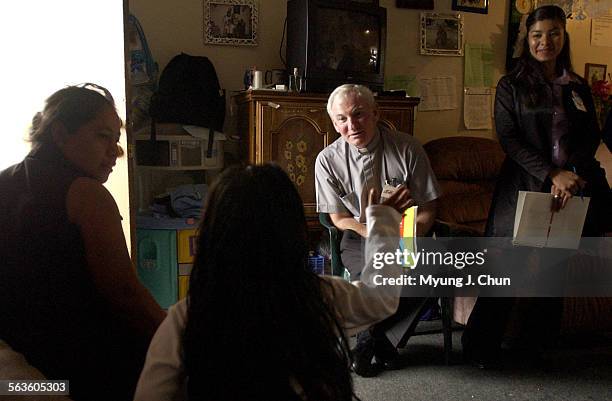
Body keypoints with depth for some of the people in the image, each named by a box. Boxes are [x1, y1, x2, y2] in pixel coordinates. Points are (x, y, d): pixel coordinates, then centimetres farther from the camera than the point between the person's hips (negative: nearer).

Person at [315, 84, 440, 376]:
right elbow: (339, 218, 1)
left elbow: (427, 209, -1)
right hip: (359, 236, -1)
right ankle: (381, 341, -2)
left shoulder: (407, 148, -8)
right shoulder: (328, 160, -5)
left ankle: (369, 338, -5)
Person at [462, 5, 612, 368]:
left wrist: (572, 175, -12)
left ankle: (545, 333, 30)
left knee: (558, 257, 11)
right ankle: (483, 344, 4)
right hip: (525, 184, -4)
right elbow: (508, 139, -7)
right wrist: (552, 174, -17)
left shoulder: (579, 88, 12)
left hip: (573, 183, 4)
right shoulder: (511, 86, 2)